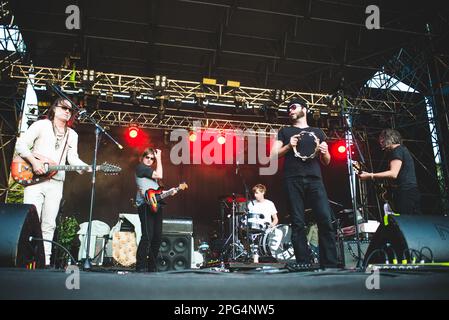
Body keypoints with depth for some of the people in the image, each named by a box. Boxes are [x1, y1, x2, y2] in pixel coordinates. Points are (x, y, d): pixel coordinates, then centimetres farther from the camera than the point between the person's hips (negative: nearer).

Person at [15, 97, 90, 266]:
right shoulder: (41, 125, 6)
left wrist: (88, 168, -11)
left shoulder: (72, 135, 18)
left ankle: (45, 260, 6)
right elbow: (20, 144, -2)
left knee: (49, 225, 3)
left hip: (56, 183, 4)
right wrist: (33, 161, -17)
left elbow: (73, 158, 8)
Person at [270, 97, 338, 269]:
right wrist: (288, 146, -7)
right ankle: (303, 263, -1)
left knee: (326, 220, -11)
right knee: (298, 223, -5)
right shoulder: (285, 131, 20)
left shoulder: (317, 131, 24)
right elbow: (273, 155, 9)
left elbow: (326, 162, 21)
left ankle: (329, 264, -6)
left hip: (314, 179, 1)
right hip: (293, 180, -1)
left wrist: (325, 152, -1)